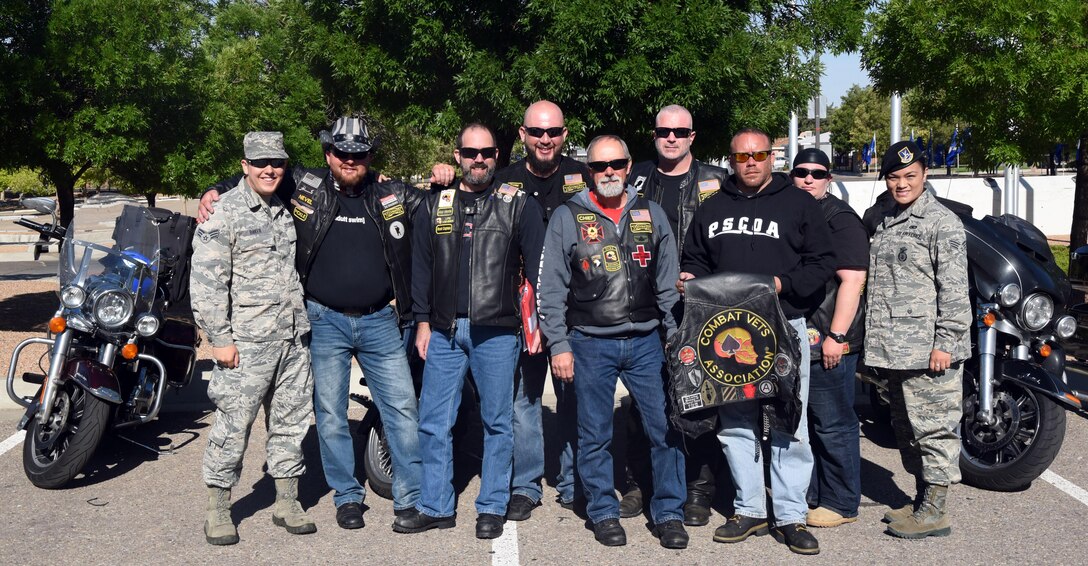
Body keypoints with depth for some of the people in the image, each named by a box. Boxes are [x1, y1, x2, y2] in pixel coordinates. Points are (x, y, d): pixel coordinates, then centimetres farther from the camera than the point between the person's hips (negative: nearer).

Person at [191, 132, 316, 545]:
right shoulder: (224, 212, -6)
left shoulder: (289, 211, 14)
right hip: (246, 342, -6)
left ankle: (287, 503, 23)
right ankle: (218, 511, 12)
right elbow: (205, 281, -11)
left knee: (292, 421, 11)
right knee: (233, 425, -2)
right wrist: (220, 338, -14)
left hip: (293, 339, 6)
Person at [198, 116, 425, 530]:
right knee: (330, 414, 7)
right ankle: (347, 497, 22)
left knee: (402, 407, 2)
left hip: (380, 321, 1)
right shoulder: (304, 187, 0)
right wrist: (215, 192, -1)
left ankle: (412, 497, 14)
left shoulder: (392, 195, 2)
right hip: (326, 321, 0)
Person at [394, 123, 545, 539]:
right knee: (433, 423, 4)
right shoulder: (435, 206, 12)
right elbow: (421, 267, 13)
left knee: (498, 423, 5)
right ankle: (436, 507, 16)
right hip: (444, 332, 3)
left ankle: (492, 508, 16)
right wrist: (422, 321, 8)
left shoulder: (519, 205, 4)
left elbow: (536, 265, 3)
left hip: (497, 333, -2)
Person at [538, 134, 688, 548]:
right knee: (595, 436, 6)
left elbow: (669, 284, 11)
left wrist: (675, 338, 7)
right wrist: (559, 345, -4)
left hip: (646, 341, 2)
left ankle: (669, 513, 14)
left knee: (667, 428, 0)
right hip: (590, 344, -1)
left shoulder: (652, 215, 9)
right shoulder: (567, 218, 2)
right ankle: (604, 513, 22)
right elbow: (551, 289, 2)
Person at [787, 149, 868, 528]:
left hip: (828, 342, -8)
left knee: (833, 425, -1)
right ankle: (810, 494, 27)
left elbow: (853, 279, -16)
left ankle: (841, 504, 9)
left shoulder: (840, 219, -8)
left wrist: (836, 335, -21)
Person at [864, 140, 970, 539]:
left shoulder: (942, 222, -8)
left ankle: (935, 513, 4)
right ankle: (922, 502, 28)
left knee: (934, 428, -3)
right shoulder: (885, 223, 18)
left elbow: (954, 289, -14)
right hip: (894, 352, 9)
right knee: (907, 429, 16)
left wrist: (945, 342, -19)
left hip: (929, 353, -9)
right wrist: (877, 341, 21)